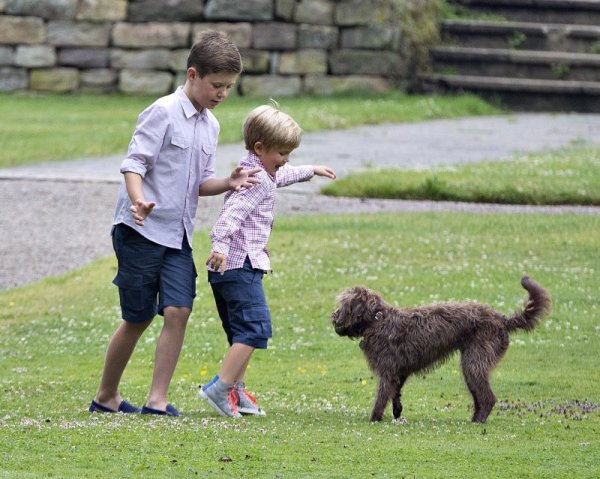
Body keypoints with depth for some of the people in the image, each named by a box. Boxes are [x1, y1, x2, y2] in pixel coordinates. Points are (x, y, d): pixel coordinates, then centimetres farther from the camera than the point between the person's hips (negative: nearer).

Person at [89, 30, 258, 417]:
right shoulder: (163, 113, -10)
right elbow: (135, 163, -15)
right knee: (139, 318, 0)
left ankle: (158, 399, -6)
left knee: (179, 310, -9)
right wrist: (139, 200, -33)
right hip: (142, 229, -6)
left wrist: (229, 183, -3)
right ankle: (107, 396, 16)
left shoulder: (210, 125, 13)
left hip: (178, 237, 6)